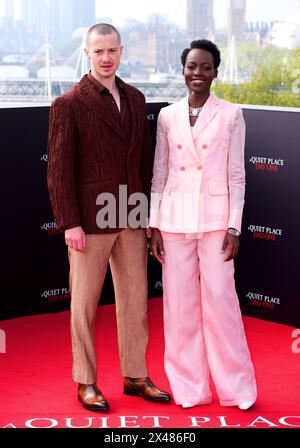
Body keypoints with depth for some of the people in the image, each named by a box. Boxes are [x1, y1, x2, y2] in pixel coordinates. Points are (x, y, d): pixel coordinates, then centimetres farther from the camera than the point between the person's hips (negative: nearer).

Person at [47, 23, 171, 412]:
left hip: (132, 219, 6)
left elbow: (145, 159, 13)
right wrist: (69, 223, -14)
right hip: (90, 220, -5)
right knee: (84, 303, 6)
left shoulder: (136, 99, 9)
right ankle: (86, 383, 18)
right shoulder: (68, 104, -8)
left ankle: (136, 377, 24)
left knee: (135, 300, 12)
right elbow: (59, 169, -10)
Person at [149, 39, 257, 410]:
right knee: (180, 303, 6)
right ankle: (189, 386, 18)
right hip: (175, 219, 3)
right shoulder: (168, 116, 6)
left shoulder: (231, 115, 0)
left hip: (215, 218, -3)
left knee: (220, 301, -2)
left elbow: (236, 175, 0)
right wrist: (154, 225, 4)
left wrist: (234, 227, -6)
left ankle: (235, 386, 13)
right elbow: (159, 174, 8)